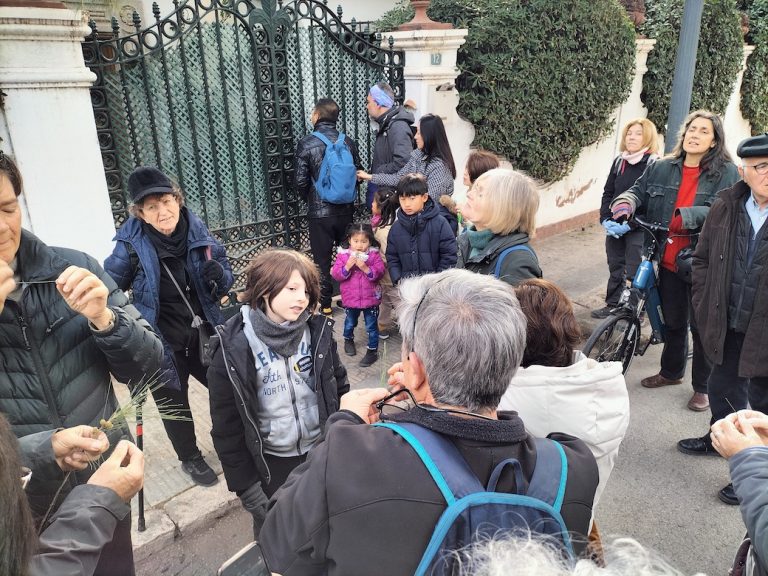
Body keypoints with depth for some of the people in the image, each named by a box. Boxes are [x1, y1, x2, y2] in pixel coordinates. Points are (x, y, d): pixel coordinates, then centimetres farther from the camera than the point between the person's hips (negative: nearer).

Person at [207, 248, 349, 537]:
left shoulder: (318, 332, -9)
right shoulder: (233, 348, -17)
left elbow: (340, 387, 2)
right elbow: (227, 424, -11)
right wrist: (246, 485, -8)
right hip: (270, 463, -2)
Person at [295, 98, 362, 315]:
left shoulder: (306, 144, -11)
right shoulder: (348, 142, -1)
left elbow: (300, 181, -11)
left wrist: (309, 198, 9)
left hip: (319, 212, -3)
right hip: (345, 209, 3)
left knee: (322, 259, 9)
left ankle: (325, 303, 17)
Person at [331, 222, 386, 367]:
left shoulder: (374, 254, -9)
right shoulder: (343, 255, -8)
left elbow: (379, 272, -15)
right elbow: (336, 275, -11)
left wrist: (366, 268, -29)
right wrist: (347, 267, -27)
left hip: (370, 298, -2)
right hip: (350, 299, 2)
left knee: (371, 326, 8)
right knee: (350, 323, 24)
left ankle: (372, 350, 20)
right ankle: (348, 340, 50)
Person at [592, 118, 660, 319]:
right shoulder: (619, 161, 8)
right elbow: (608, 193, 9)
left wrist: (629, 225, -19)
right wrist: (606, 219, -5)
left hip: (638, 229, -5)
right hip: (614, 228, 5)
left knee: (634, 272, 0)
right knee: (615, 268, 14)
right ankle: (613, 305, 27)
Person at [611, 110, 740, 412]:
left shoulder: (727, 173, -5)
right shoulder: (660, 168, 5)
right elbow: (638, 191, 6)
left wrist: (688, 216, -31)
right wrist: (626, 202, -18)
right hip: (668, 262, 3)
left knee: (702, 326, 9)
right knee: (673, 322, 20)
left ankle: (703, 386, 27)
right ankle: (671, 372, 41)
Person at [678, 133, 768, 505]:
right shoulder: (725, 207, -3)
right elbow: (703, 258, 7)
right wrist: (704, 307, 2)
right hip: (728, 327, 4)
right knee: (721, 388, 23)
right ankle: (719, 438, 50)